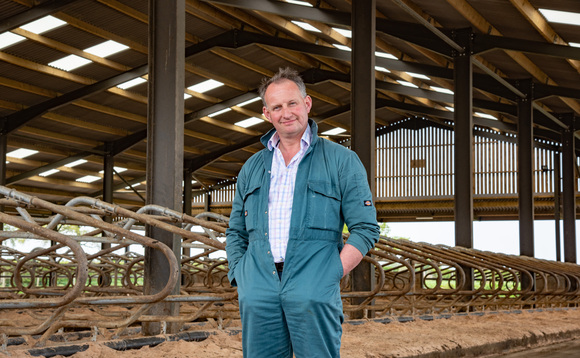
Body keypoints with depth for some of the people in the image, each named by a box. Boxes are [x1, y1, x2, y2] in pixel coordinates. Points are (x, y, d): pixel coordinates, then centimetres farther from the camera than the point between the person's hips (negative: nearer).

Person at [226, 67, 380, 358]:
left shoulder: (341, 161, 7)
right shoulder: (252, 167, 19)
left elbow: (365, 229, 2)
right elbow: (235, 232, 23)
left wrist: (331, 276, -7)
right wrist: (239, 278, 8)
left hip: (312, 295, -3)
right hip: (258, 295, 3)